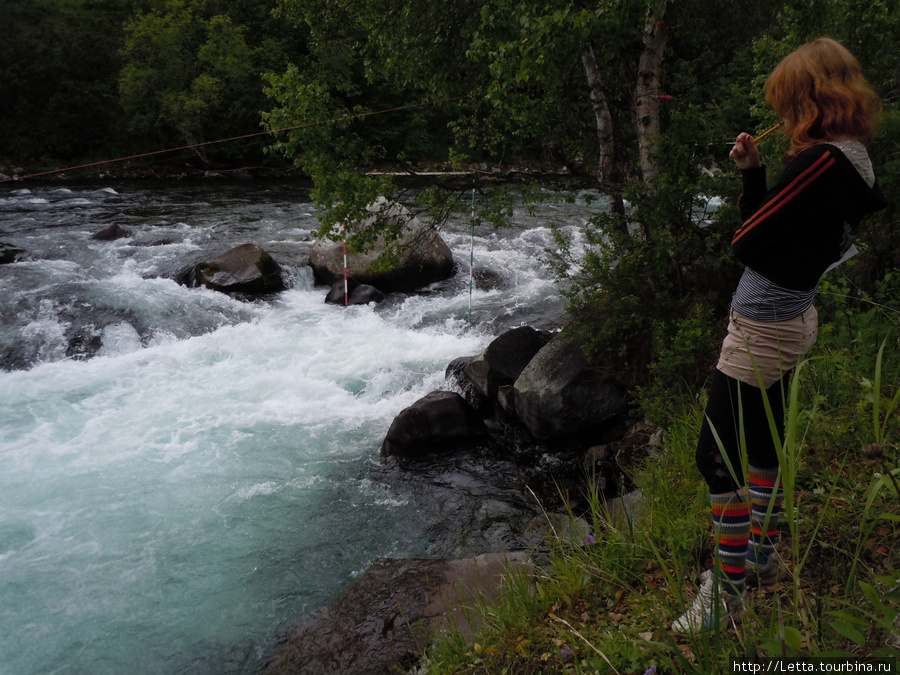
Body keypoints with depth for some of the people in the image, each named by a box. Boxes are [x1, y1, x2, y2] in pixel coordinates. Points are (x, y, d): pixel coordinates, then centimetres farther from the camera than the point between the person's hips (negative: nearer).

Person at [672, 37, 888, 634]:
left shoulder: (822, 162, -23)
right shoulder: (852, 160, 7)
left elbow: (747, 242, -20)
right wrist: (753, 171, 5)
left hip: (761, 329, -10)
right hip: (793, 321, 10)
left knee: (718, 456, -3)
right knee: (763, 446, 22)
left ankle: (728, 591, 8)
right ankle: (764, 555, 40)